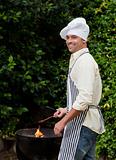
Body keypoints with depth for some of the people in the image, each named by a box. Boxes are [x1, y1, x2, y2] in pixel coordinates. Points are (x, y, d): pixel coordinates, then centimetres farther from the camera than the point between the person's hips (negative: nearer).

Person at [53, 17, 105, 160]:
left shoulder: (84, 60, -13)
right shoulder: (78, 59, 18)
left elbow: (84, 99, -22)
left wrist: (63, 122, -19)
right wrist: (67, 109, 20)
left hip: (82, 122, -10)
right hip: (88, 121, 10)